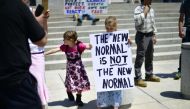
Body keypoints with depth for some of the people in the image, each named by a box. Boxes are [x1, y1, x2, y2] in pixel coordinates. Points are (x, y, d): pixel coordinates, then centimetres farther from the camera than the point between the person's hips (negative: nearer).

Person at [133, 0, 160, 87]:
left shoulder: (151, 9, 10)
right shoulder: (138, 9, -12)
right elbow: (137, 21, -28)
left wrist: (154, 35, 15)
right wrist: (145, 12, -22)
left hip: (150, 35, 8)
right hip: (142, 36, -8)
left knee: (149, 56, 17)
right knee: (140, 57, -5)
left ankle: (149, 75, 31)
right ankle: (138, 79, 1)